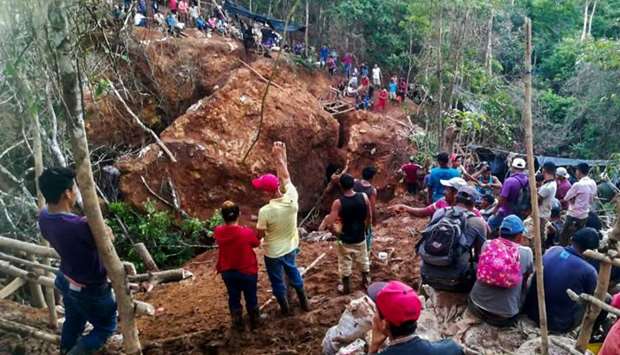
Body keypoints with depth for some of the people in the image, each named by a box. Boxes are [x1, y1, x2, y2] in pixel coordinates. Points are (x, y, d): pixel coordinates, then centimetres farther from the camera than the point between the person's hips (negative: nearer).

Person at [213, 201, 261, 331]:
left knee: (234, 298, 23)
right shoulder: (248, 232, -27)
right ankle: (254, 322, 39)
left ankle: (238, 324, 39)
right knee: (251, 298, 20)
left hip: (227, 272, 3)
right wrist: (254, 233, 8)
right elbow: (257, 243, -6)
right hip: (248, 271, -2)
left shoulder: (218, 231, -17)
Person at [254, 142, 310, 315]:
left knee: (277, 280, 21)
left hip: (273, 252, -4)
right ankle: (304, 301, 47)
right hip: (291, 247, 5)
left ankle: (285, 308, 42)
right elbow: (286, 177, -8)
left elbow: (260, 235, -17)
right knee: (293, 271, 31)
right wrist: (280, 155, -7)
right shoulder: (292, 198, -23)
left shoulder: (265, 211, -33)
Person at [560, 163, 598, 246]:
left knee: (563, 237, 0)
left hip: (574, 216, -8)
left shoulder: (578, 185, -20)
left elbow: (566, 198, -12)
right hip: (585, 215, 8)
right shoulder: (593, 183, 3)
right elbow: (592, 199, 14)